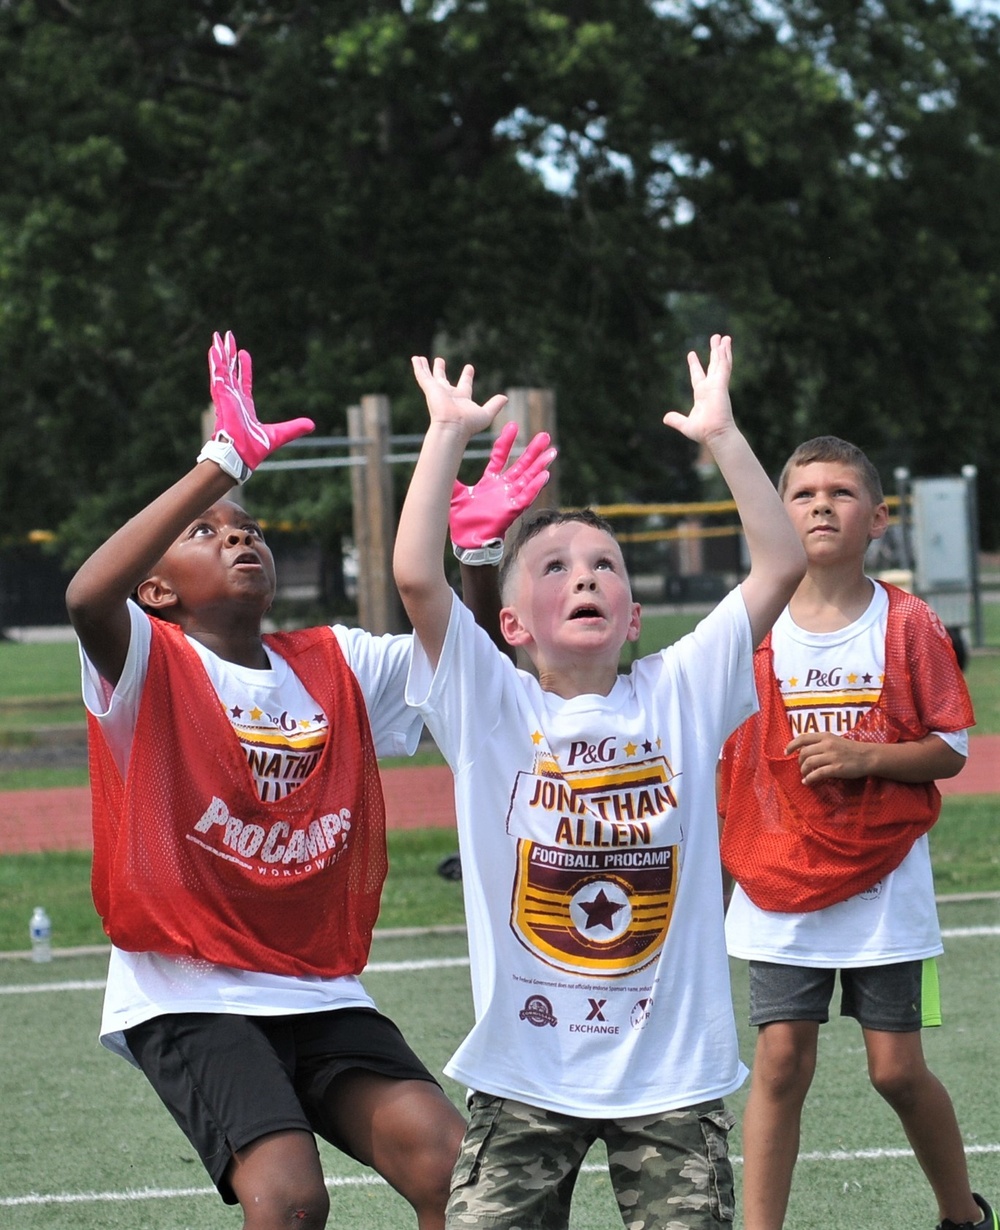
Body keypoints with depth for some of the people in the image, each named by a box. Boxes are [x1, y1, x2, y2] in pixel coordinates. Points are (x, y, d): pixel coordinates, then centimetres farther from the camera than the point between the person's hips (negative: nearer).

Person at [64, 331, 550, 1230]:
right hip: (188, 1000, -5)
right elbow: (89, 595, -28)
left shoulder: (337, 666, 10)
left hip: (322, 995, 5)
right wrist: (224, 465, -32)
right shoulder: (151, 665, -6)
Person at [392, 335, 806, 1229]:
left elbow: (781, 564, -3)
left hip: (673, 1071, 1)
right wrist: (449, 432, -8)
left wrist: (721, 434, -3)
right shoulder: (489, 704, -1)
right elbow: (417, 576, -14)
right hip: (525, 1074, -1)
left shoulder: (679, 695, 3)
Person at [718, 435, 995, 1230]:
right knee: (782, 1062, -4)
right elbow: (718, 749, 6)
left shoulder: (908, 625, -4)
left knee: (896, 1068, 2)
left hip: (884, 883, -1)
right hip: (780, 882, 1)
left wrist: (867, 756, -18)